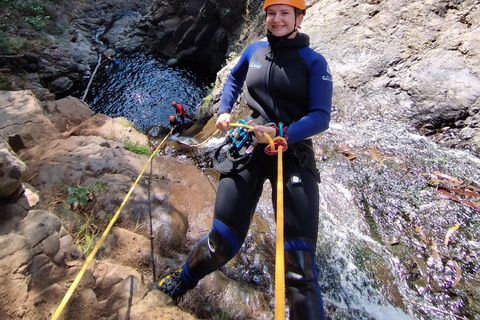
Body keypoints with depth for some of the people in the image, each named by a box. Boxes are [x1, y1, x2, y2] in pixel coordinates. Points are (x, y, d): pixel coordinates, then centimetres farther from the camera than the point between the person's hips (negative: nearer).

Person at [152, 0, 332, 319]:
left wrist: (281, 134, -22)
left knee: (298, 257, -8)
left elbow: (321, 116, -5)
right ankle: (181, 283, 30)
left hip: (294, 156, -1)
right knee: (223, 240, 0)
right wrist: (224, 110, 12)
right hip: (248, 148, 2)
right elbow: (234, 79, 31)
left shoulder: (314, 61, 3)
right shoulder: (255, 50, 13)